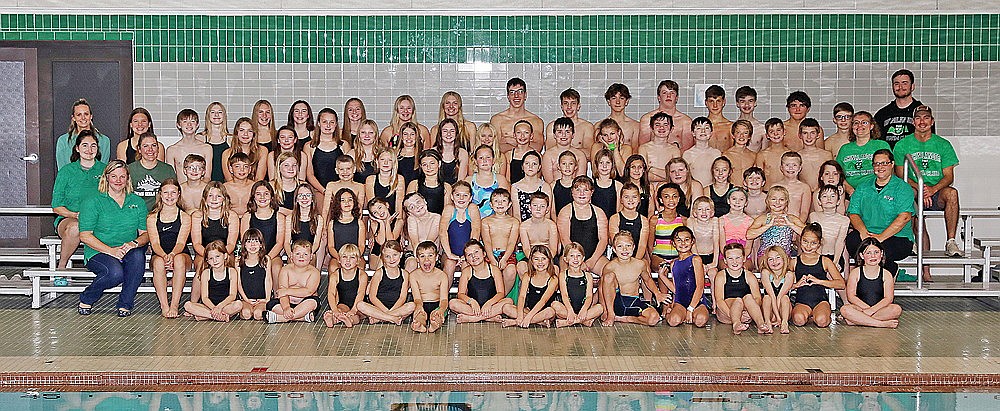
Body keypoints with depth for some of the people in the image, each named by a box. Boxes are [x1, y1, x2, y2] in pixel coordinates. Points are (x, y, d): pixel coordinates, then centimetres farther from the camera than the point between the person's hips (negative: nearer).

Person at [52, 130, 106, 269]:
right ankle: (61, 267, -16)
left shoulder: (105, 170, 11)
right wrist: (76, 214, -14)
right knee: (75, 227, -38)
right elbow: (57, 207, 5)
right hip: (68, 219, 0)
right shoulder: (66, 171, 7)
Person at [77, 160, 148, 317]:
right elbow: (85, 236, -5)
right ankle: (86, 300, -4)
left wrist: (134, 243, -14)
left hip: (128, 252, 3)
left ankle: (125, 303, -17)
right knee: (115, 272, -35)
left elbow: (145, 233, 10)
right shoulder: (93, 203, 1)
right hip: (98, 253, -3)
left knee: (138, 255, -33)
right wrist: (111, 250, -17)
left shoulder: (138, 202, 13)